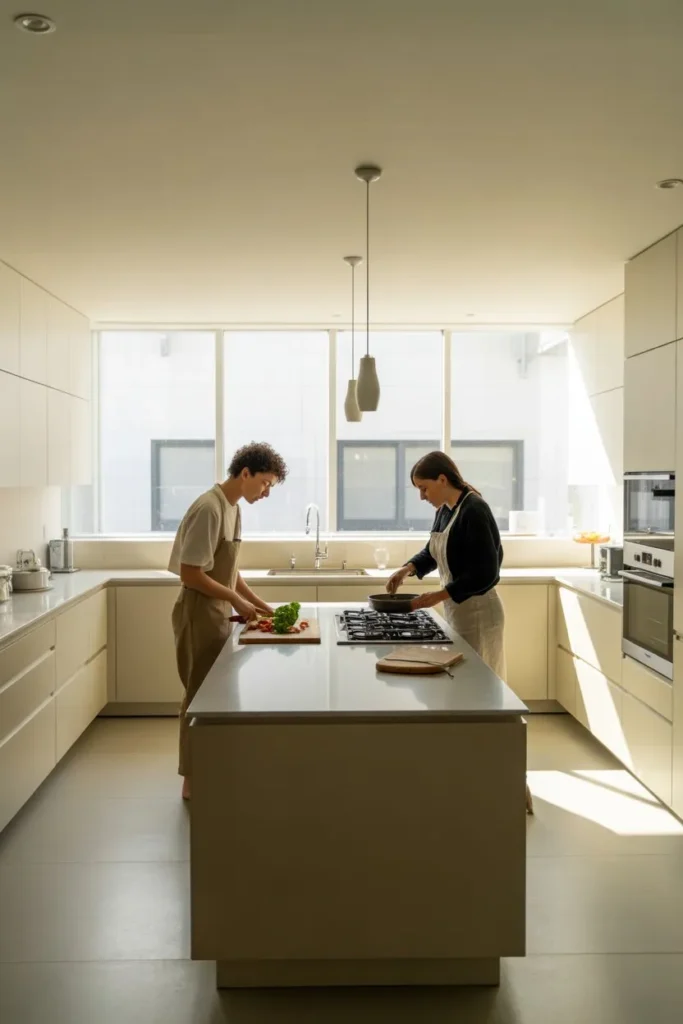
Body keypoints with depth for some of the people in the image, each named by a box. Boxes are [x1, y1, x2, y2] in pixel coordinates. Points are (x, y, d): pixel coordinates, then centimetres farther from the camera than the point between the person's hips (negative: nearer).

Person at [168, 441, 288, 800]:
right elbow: (190, 574, -21)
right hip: (200, 615, -9)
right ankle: (194, 778, 16)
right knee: (201, 695, 2)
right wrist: (236, 601, -17)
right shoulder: (209, 508, -19)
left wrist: (260, 604, 9)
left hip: (218, 614, 9)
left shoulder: (232, 507, 9)